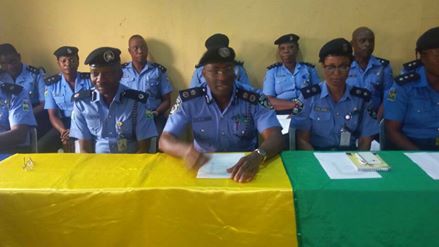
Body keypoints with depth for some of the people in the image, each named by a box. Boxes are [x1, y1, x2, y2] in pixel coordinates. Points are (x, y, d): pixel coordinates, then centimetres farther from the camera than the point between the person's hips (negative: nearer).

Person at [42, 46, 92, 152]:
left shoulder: (89, 80, 1)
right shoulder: (51, 84, 6)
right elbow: (53, 115, 3)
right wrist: (64, 131, -21)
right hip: (64, 125, 3)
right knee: (40, 149, -20)